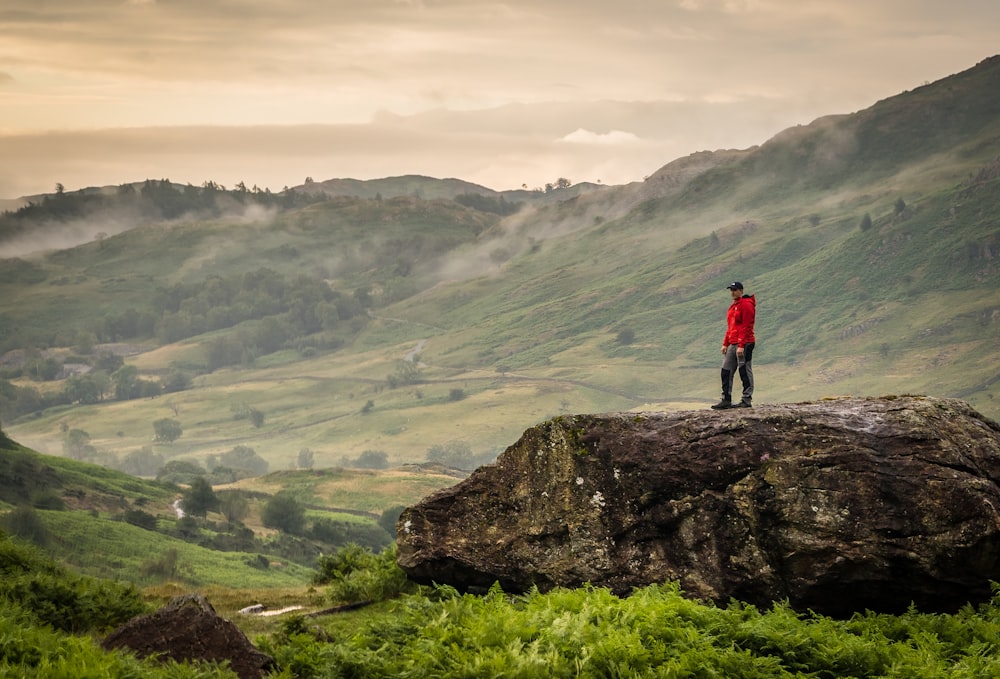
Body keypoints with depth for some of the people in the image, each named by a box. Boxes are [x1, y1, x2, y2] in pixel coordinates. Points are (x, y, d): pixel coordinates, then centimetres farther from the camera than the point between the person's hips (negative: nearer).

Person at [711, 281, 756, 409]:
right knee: (726, 371, 5)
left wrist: (741, 346, -19)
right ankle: (726, 400, 7)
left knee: (745, 371, -4)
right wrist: (725, 344, 17)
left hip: (745, 344, -9)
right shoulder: (733, 306, 19)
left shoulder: (746, 305, -10)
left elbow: (746, 327, -15)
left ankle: (746, 400, -1)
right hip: (732, 344, 9)